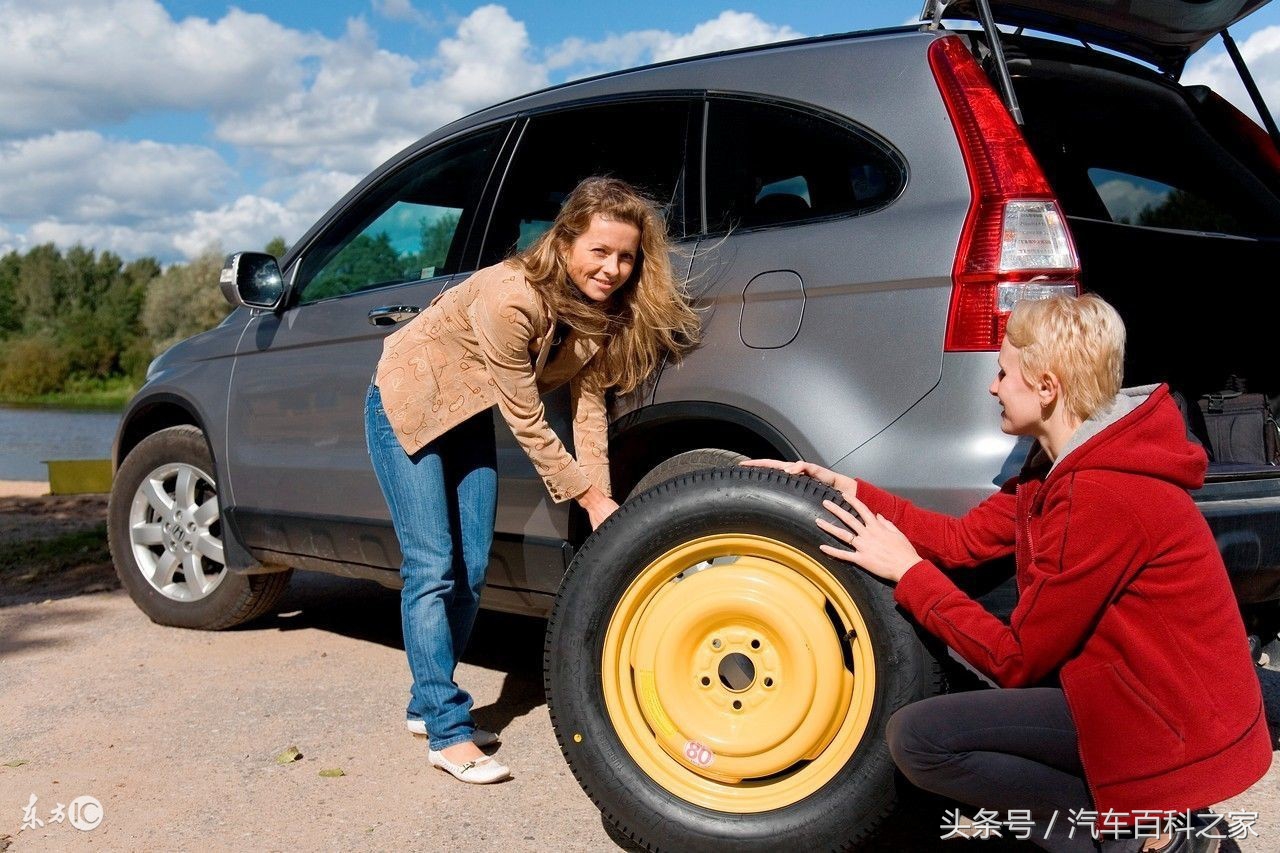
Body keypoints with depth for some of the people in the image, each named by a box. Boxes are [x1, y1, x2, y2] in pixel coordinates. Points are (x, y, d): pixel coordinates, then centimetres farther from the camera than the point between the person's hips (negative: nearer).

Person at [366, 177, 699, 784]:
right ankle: (448, 732, -4)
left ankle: (427, 703, 23)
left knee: (470, 571, 6)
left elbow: (587, 408, -11)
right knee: (432, 569, -11)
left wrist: (601, 499, -21)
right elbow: (527, 422, -27)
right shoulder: (511, 298, -34)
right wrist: (588, 496, -21)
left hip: (467, 416, 7)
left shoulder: (605, 311, -12)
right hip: (406, 406, -7)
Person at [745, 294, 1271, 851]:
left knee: (917, 739, -17)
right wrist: (843, 487, 5)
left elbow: (1015, 659, -19)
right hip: (1150, 695, 10)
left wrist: (907, 571, -11)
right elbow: (962, 539, 8)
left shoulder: (1098, 494, -25)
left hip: (1174, 725, -10)